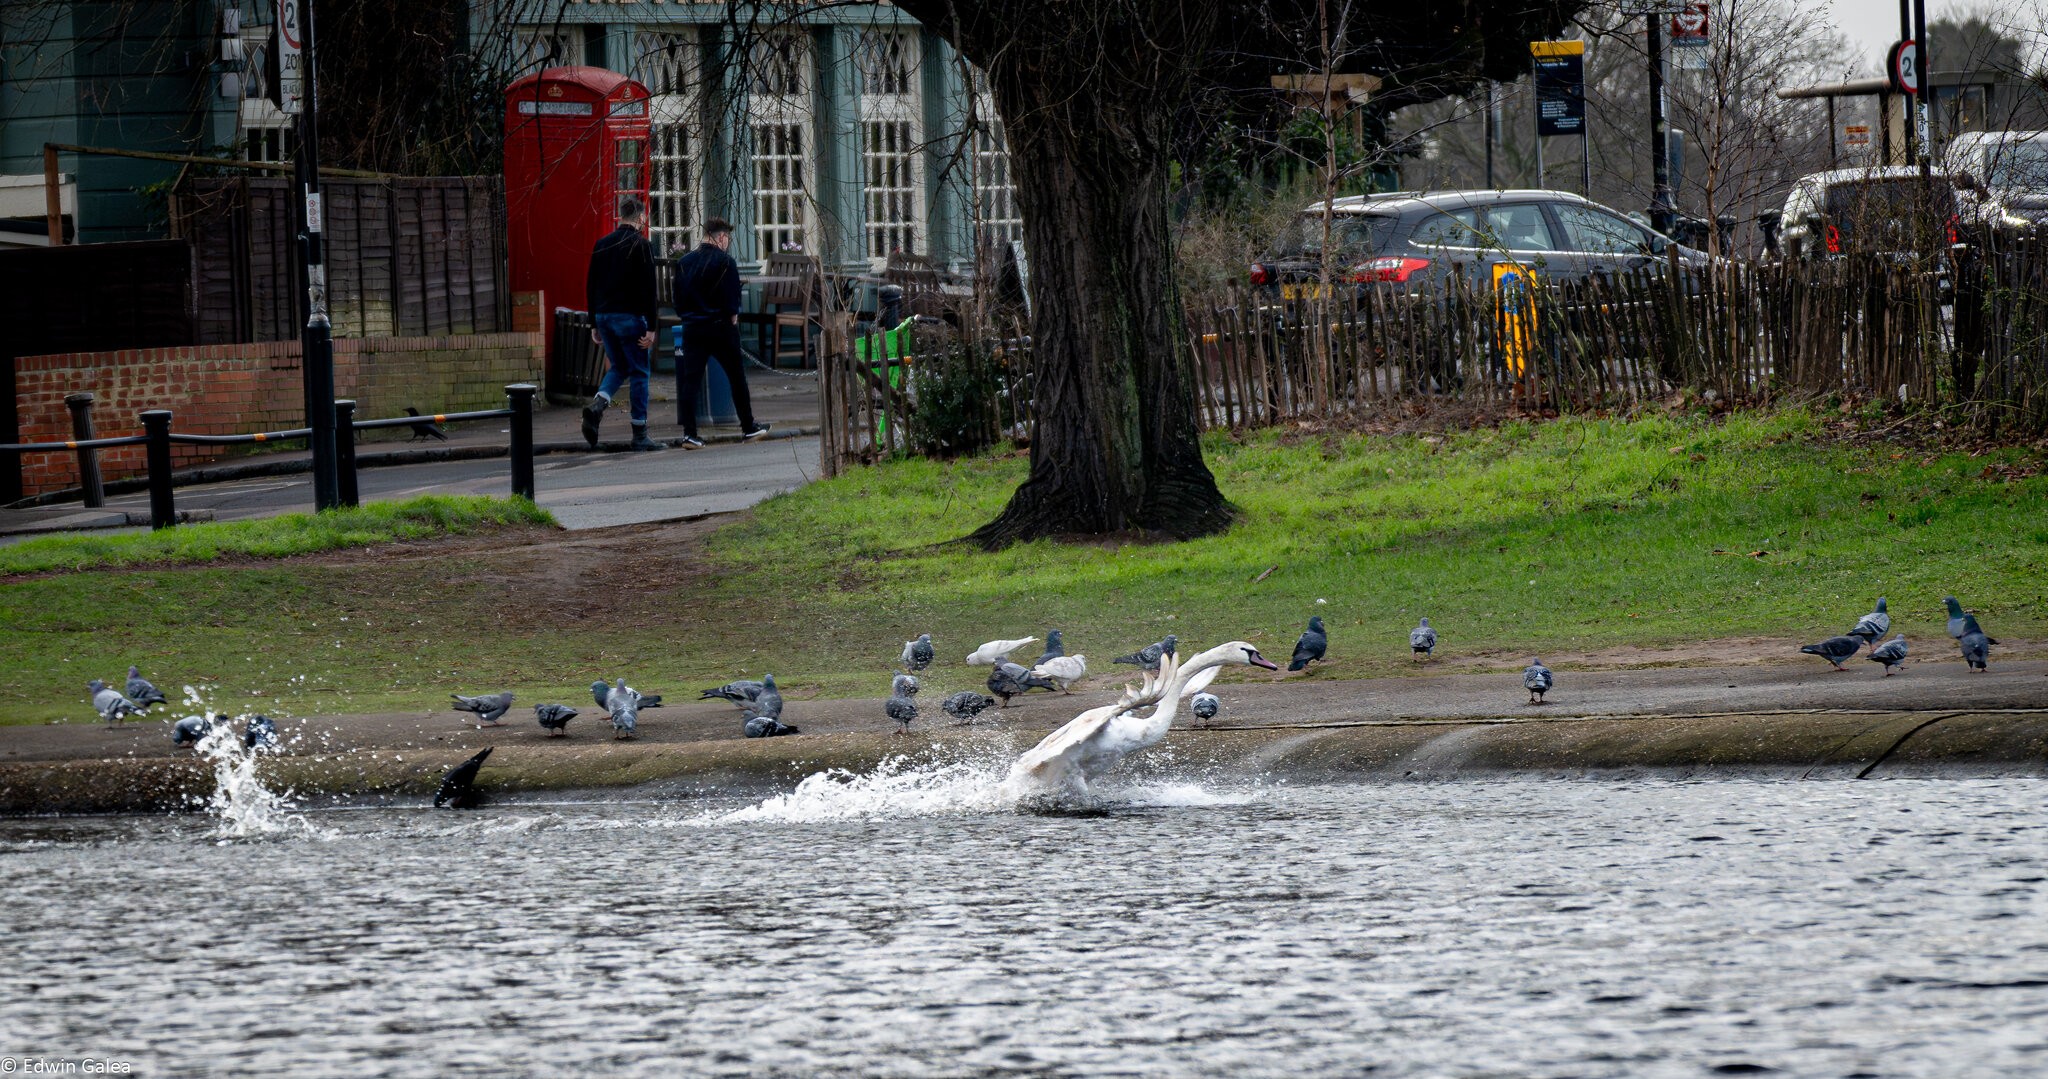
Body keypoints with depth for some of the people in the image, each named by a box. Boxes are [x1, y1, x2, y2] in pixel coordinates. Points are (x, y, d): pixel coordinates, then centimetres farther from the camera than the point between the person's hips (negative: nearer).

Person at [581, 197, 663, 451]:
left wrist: (594, 324, 18)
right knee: (639, 372, 3)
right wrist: (651, 327, -13)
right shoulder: (640, 245, -8)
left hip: (604, 316, 6)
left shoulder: (602, 244, 10)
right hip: (630, 316, -6)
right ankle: (640, 435, 3)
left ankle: (597, 405, -10)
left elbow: (592, 286, 13)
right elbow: (648, 288, -13)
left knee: (619, 368, 18)